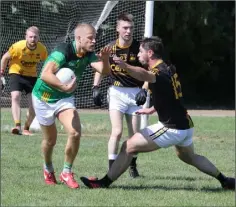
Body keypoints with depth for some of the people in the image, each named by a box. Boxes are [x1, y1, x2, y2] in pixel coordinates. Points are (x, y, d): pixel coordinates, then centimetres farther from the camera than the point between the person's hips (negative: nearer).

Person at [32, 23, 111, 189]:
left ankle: (67, 172, -1)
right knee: (50, 140, 10)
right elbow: (45, 74, -42)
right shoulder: (63, 51, -29)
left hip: (65, 98, 4)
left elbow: (104, 71, -22)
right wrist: (64, 87, -56)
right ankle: (48, 169, 39)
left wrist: (105, 59, -44)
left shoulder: (89, 55, -9)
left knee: (75, 133, -17)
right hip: (44, 97, -4)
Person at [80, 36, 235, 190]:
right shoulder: (169, 69, 11)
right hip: (186, 125, 10)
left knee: (128, 147, -5)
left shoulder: (159, 72, -19)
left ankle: (104, 182, -1)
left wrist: (125, 66, -63)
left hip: (171, 129, -10)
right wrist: (152, 109, 25)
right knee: (189, 157, 34)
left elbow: (145, 75, -46)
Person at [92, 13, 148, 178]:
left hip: (135, 92, 1)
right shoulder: (110, 48, -7)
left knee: (135, 134, 7)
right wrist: (96, 87, 0)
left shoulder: (139, 48, -8)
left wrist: (144, 90, -16)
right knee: (117, 132, -15)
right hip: (117, 92, -1)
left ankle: (133, 166, 27)